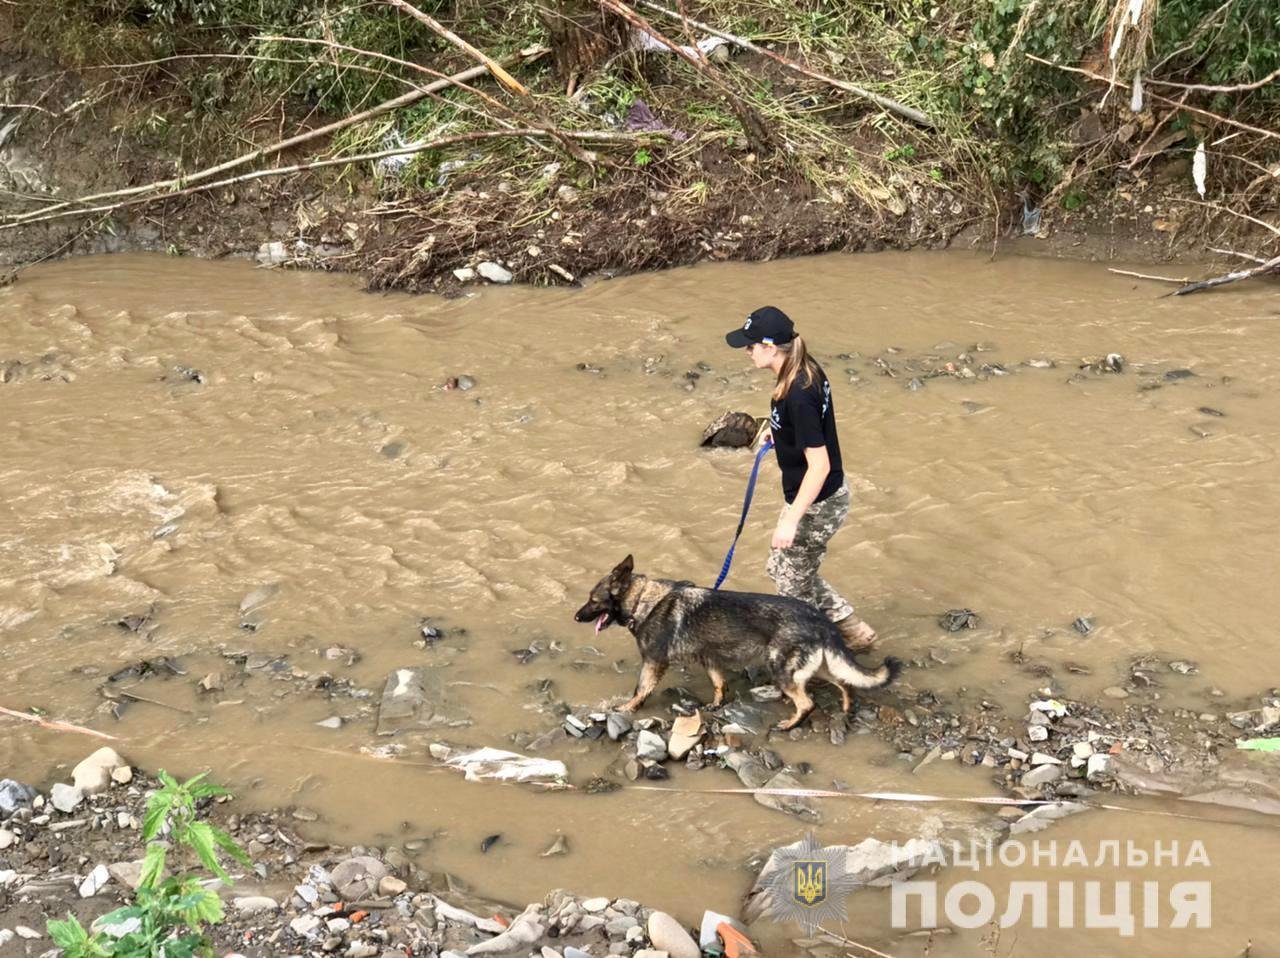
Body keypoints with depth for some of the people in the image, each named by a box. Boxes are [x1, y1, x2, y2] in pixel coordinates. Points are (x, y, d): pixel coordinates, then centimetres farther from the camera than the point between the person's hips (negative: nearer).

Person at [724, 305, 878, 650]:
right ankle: (852, 629, 33)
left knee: (793, 586, 10)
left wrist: (791, 519, -27)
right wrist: (778, 427, 27)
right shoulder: (806, 371, -3)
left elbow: (819, 465, -29)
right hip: (824, 497, 10)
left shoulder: (798, 395, -31)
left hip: (817, 505, -10)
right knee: (781, 568, 24)